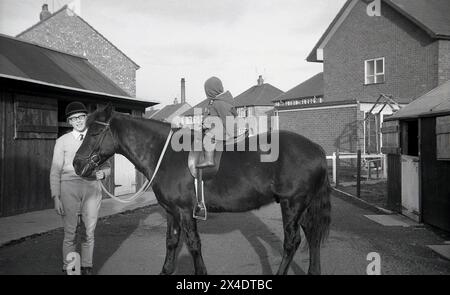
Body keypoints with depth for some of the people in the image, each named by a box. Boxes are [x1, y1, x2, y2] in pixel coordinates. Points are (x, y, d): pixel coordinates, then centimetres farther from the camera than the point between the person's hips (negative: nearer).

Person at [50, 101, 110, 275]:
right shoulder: (62, 141, 3)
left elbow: (107, 166, 13)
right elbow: (55, 171, 1)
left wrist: (103, 173, -11)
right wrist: (56, 197, -7)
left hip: (92, 187, 2)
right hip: (69, 187, -2)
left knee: (89, 232, 6)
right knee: (70, 232, 1)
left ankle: (86, 268, 20)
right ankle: (68, 269, 14)